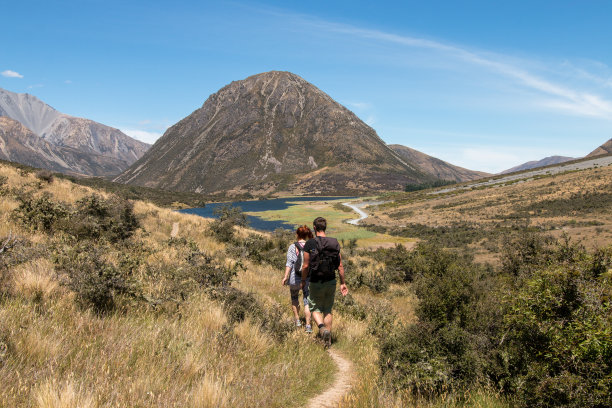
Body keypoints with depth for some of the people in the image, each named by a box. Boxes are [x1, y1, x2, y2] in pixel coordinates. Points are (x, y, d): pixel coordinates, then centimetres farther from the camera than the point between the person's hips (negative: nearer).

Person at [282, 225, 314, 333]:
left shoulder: (292, 247, -8)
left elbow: (289, 263, -15)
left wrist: (285, 276, -14)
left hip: (295, 278, -1)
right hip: (308, 278, 1)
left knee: (294, 298, 23)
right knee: (307, 301, 5)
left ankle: (297, 320, 26)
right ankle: (308, 325, -2)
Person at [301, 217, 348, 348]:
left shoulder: (310, 244, -12)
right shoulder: (335, 243, -1)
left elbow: (306, 266, -10)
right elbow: (340, 266, 0)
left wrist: (303, 280, 6)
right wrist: (343, 283, 9)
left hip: (316, 283, -3)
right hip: (331, 282, 4)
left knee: (315, 309, 14)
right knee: (328, 310, 18)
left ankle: (322, 328, -14)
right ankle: (328, 339, 21)